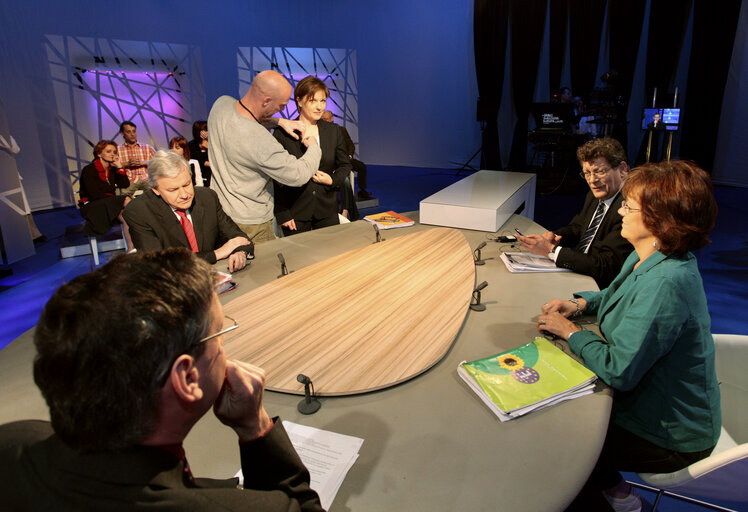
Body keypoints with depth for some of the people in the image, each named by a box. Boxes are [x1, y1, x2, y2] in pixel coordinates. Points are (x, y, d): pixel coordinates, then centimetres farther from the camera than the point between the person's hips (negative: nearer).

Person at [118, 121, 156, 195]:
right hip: (128, 181, -1)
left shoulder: (147, 148, 22)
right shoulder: (117, 150, 19)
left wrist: (142, 162, -4)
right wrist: (127, 164, -9)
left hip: (146, 180, 2)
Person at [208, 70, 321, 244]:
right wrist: (314, 147, -2)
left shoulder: (222, 104, -8)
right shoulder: (261, 142, -32)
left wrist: (279, 121, 2)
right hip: (249, 224, -8)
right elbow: (298, 176, -21)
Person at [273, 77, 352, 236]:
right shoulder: (283, 132, -6)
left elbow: (345, 165, 16)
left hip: (327, 212, 4)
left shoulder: (333, 131, 7)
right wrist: (282, 214, -10)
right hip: (295, 213, -3)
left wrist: (333, 180, -6)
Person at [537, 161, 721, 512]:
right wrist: (582, 304, 0)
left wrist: (570, 331, -18)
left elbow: (617, 370, -33)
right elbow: (619, 296, 18)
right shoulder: (646, 258, -4)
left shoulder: (666, 282, -34)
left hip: (670, 436, -8)